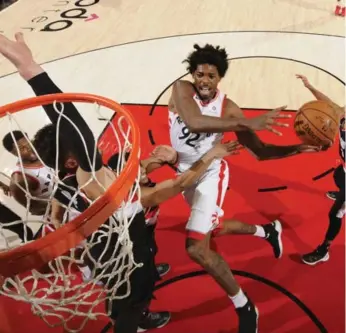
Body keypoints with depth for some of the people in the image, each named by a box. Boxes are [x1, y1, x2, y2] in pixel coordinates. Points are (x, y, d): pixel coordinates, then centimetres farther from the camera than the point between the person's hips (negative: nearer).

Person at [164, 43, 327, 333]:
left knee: (197, 249, -18)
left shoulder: (227, 107, -17)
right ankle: (268, 232, 52)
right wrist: (248, 123, -50)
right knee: (213, 227, 26)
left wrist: (298, 149, -29)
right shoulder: (181, 89, -18)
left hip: (210, 173, -4)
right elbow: (194, 123, -40)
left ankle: (245, 308, 0)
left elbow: (260, 151, -12)